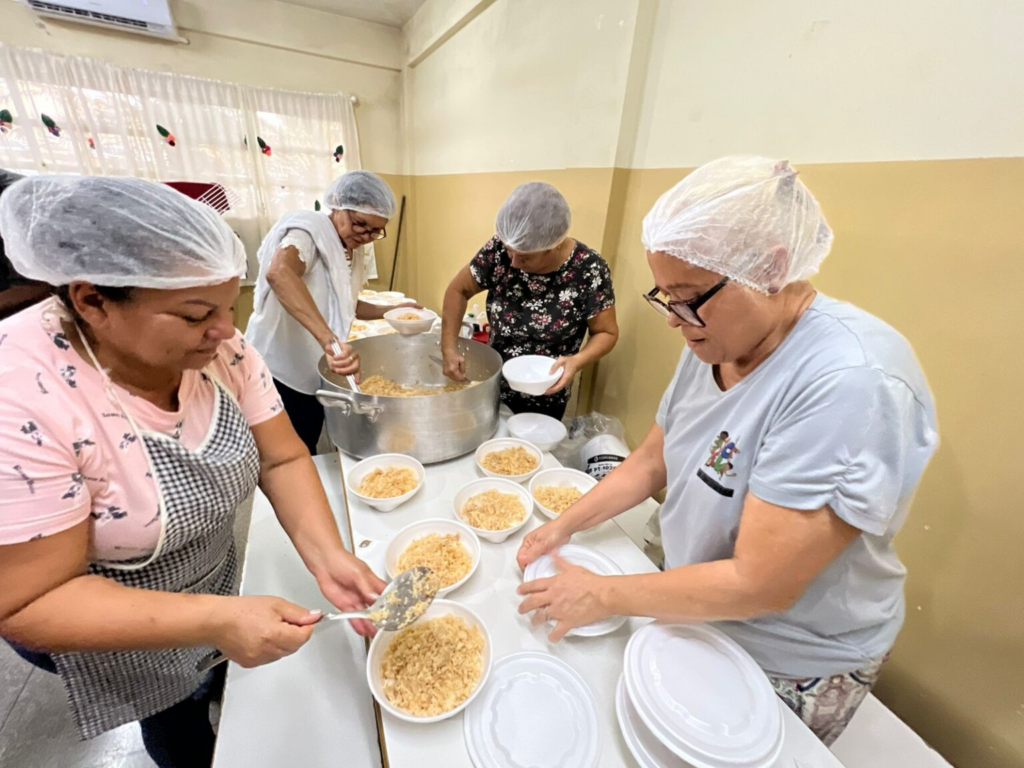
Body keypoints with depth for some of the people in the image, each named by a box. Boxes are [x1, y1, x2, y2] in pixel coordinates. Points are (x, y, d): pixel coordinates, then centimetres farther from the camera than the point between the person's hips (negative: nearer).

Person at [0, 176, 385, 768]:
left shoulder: (221, 349, -19)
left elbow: (282, 458, -16)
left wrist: (327, 557, -28)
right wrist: (215, 620, -37)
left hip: (217, 577, 4)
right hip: (108, 630, -3)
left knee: (221, 676, 34)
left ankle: (212, 687, 66)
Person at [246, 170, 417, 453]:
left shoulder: (352, 254, 9)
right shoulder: (309, 227, -16)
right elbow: (278, 272, -38)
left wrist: (391, 311, 6)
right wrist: (330, 341, -49)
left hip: (314, 379, 8)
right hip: (277, 374, -7)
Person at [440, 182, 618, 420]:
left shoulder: (589, 270, -21)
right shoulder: (500, 250, -15)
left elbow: (607, 332, -10)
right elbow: (458, 290, -3)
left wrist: (576, 361, -29)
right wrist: (449, 348, -13)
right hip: (491, 386, 3)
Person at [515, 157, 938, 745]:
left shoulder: (851, 385, -34)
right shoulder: (714, 343, -9)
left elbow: (757, 585, -32)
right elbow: (653, 460, -1)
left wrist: (603, 596, -22)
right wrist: (565, 526, -7)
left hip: (791, 668, -5)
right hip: (698, 611, 6)